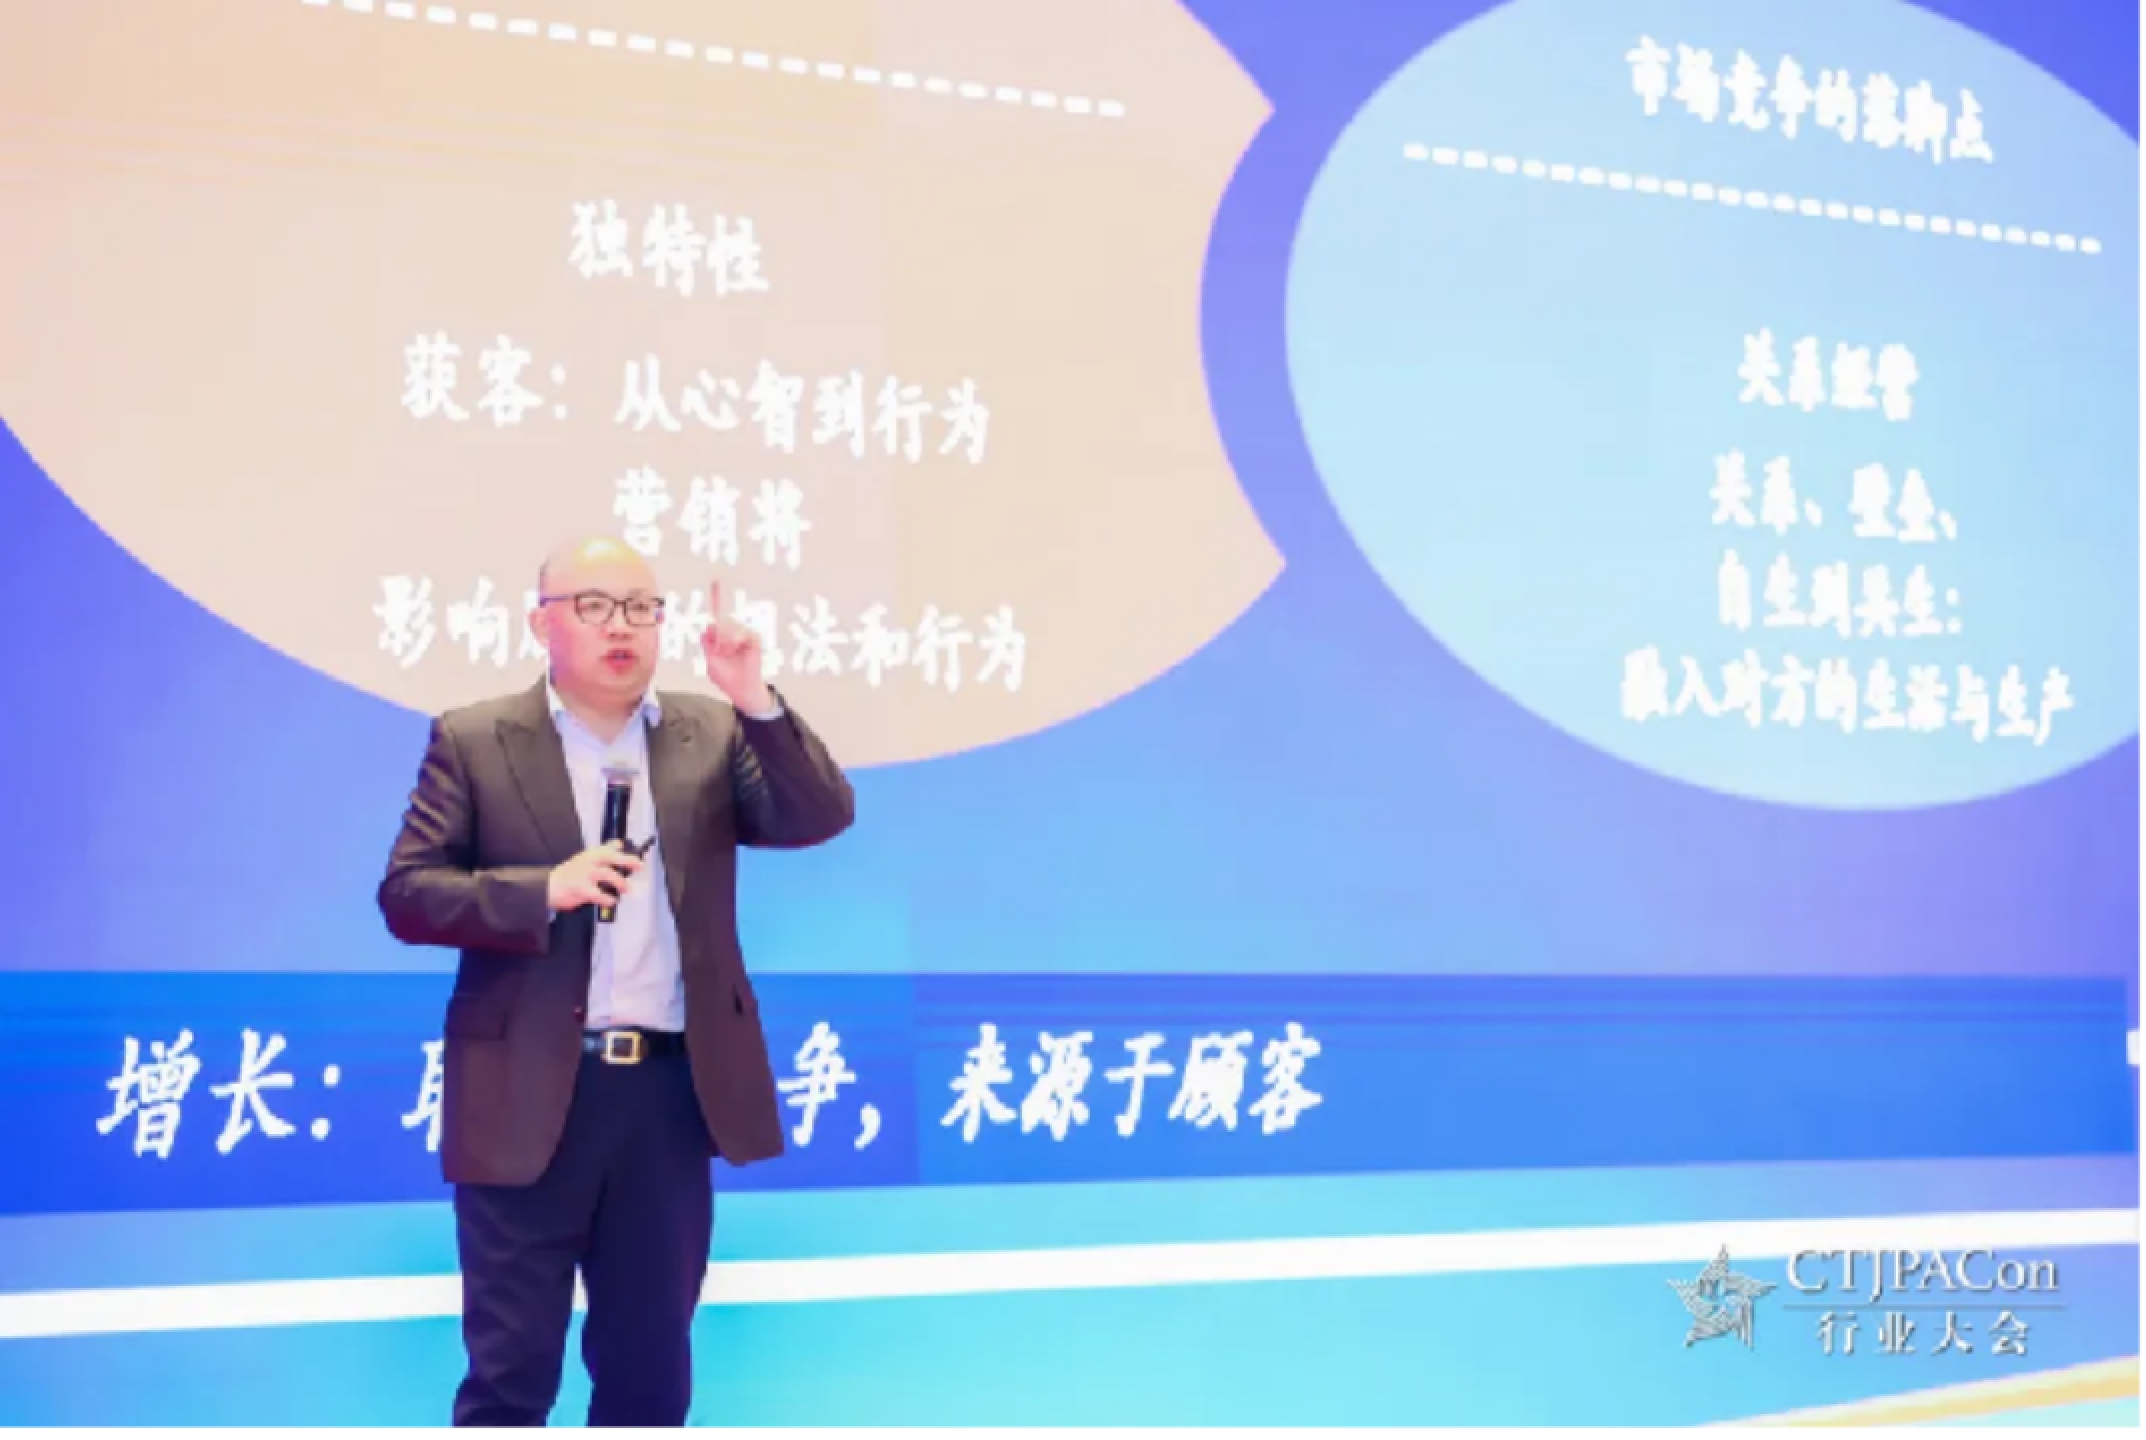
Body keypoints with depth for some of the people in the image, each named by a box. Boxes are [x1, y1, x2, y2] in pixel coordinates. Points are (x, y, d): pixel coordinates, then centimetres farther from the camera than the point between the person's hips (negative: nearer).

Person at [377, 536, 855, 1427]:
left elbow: (822, 819, -4)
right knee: (511, 1366, 4)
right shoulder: (473, 742, 1)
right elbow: (406, 894, -3)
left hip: (670, 1090, 3)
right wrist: (544, 890, -18)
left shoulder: (713, 736, 8)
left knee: (650, 1363, 13)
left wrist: (757, 704, -17)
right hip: (528, 1094, -2)